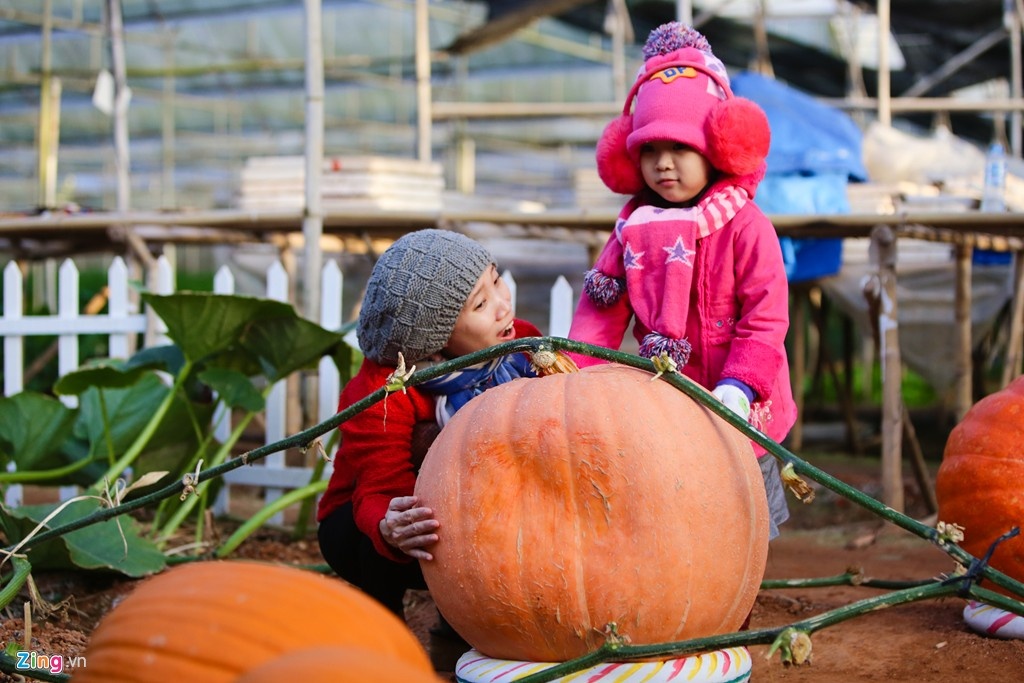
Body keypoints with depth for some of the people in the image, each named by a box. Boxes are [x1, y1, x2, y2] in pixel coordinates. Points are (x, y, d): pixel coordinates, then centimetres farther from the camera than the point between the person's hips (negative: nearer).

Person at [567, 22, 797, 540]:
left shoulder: (744, 226, -10)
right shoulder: (632, 226, 5)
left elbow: (765, 318, -14)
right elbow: (602, 309, 5)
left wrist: (737, 389, -24)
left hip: (736, 415, -4)